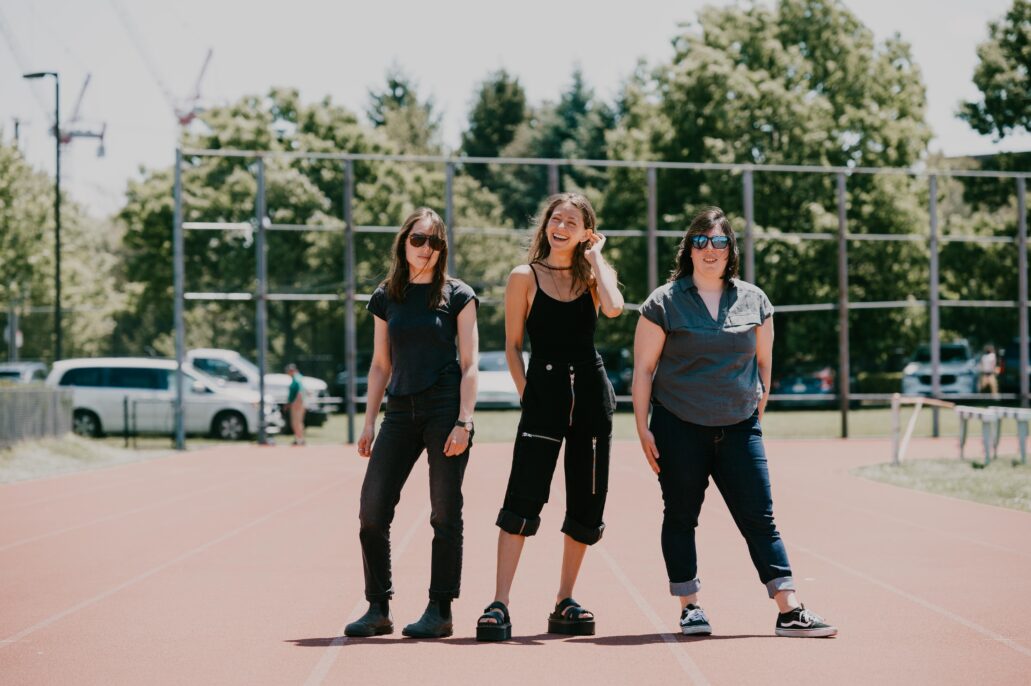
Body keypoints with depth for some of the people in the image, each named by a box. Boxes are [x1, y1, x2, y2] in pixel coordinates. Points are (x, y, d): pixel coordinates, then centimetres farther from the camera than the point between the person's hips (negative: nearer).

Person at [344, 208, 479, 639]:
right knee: (372, 510, -3)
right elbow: (380, 365, 16)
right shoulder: (386, 297, 12)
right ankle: (378, 609, 6)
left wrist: (464, 422, -11)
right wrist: (369, 421, 9)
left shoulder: (458, 296, 2)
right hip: (401, 410, 4)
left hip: (445, 409, -4)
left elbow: (469, 364, -2)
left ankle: (440, 611, 5)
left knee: (445, 513, -2)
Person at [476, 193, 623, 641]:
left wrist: (595, 257, -4)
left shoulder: (592, 275, 9)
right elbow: (512, 346, 4)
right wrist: (527, 395, -5)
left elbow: (613, 308, -14)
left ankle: (564, 603, 17)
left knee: (586, 503, 6)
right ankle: (499, 605, -13)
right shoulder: (525, 278, 3)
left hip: (591, 392, 3)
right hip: (544, 391, -3)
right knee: (522, 500, -12)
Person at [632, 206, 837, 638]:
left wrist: (757, 414, 12)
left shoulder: (754, 301, 8)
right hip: (679, 429, -2)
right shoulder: (664, 303, 0)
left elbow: (763, 363, 16)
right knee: (680, 517, 5)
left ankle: (790, 611, -2)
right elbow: (643, 368, 0)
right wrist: (642, 429, -4)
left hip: (739, 429, 2)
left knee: (760, 519, -1)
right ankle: (690, 608, 16)